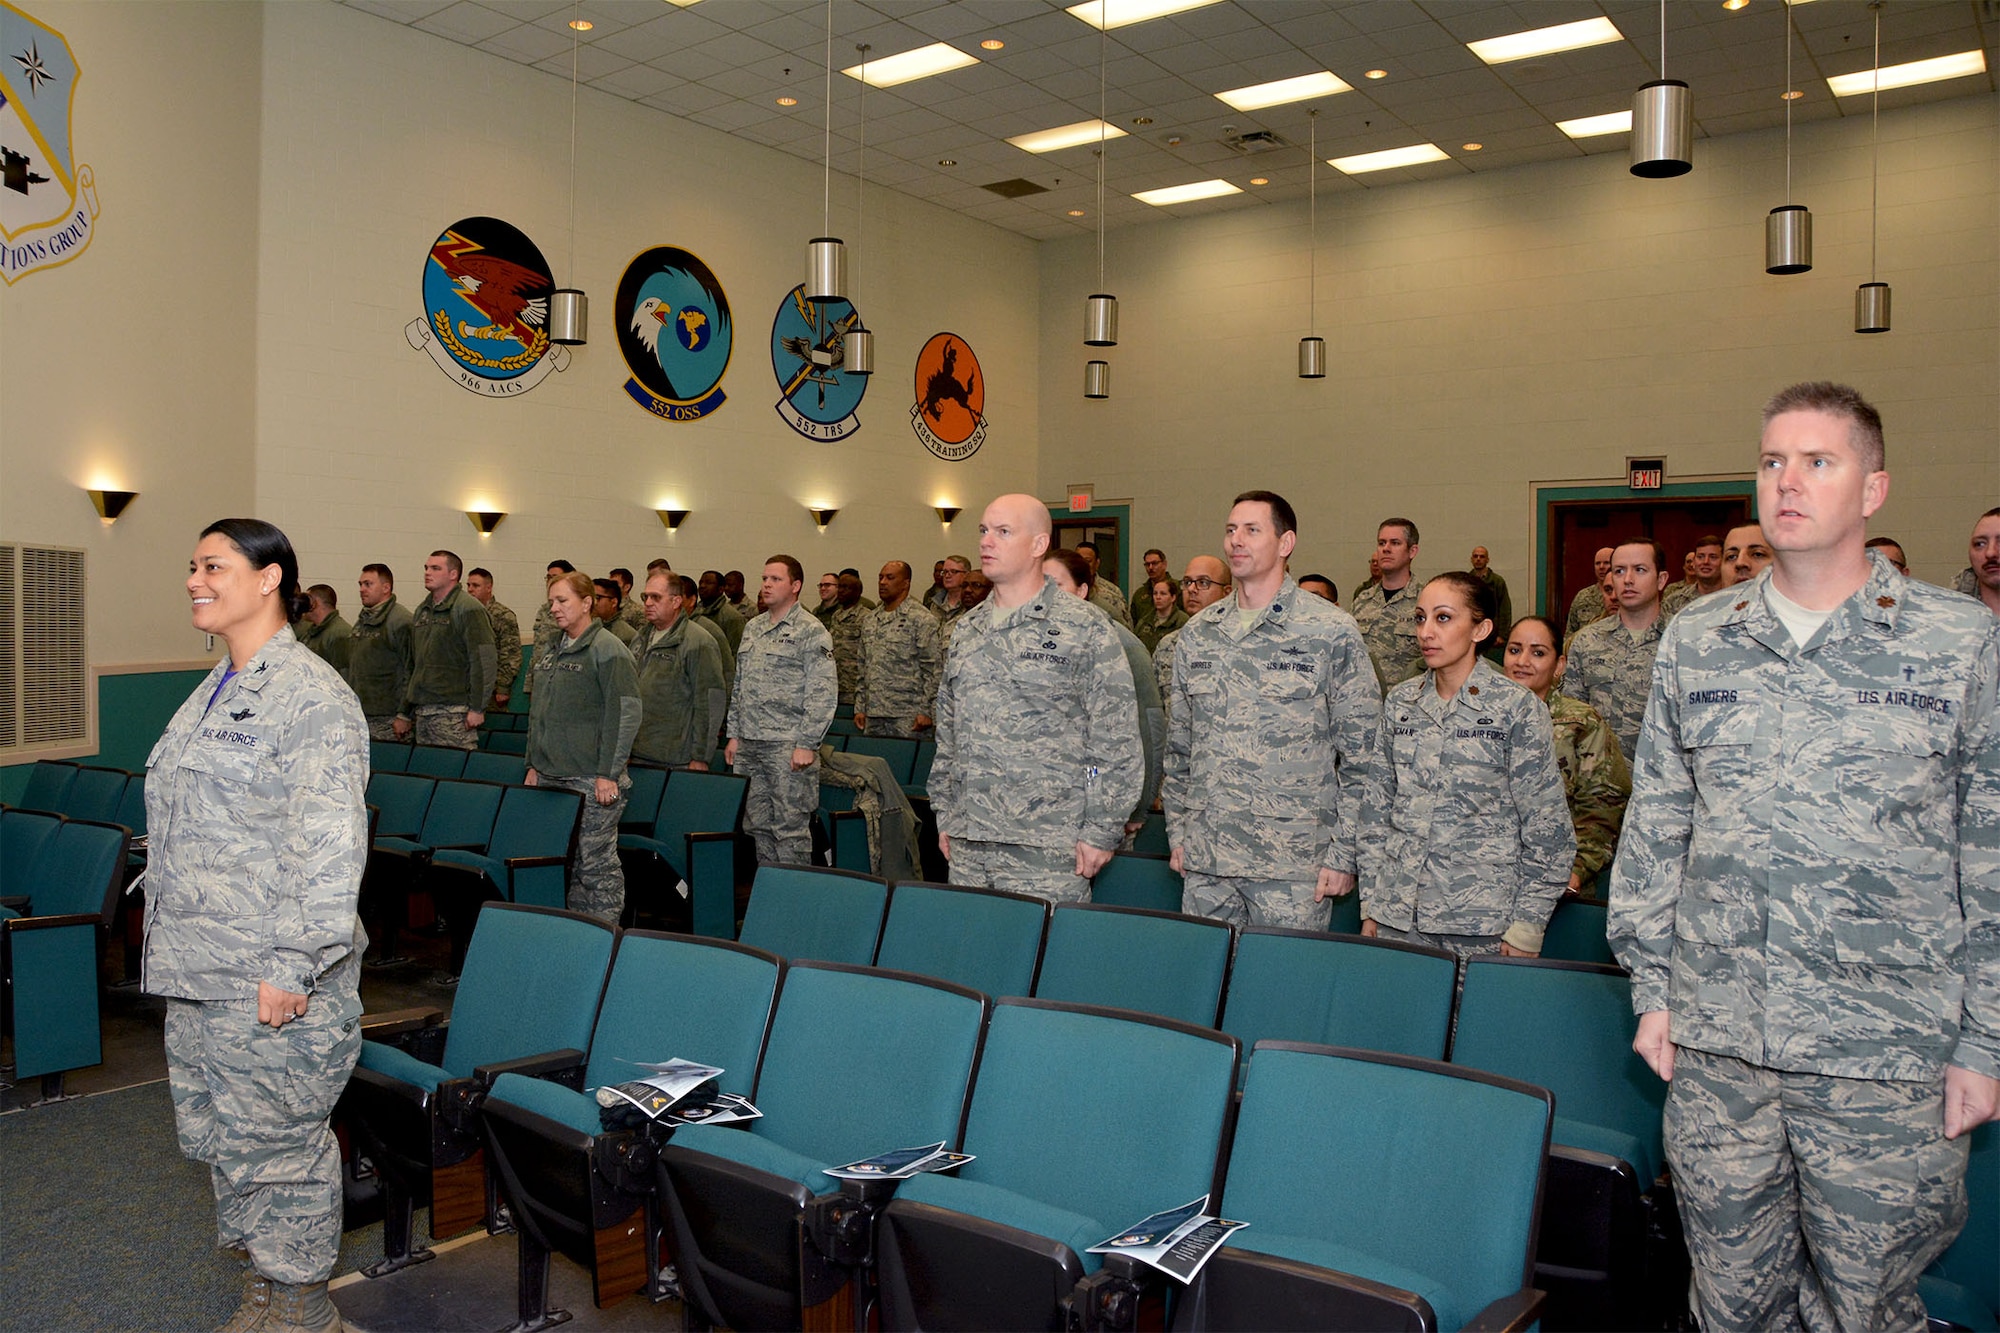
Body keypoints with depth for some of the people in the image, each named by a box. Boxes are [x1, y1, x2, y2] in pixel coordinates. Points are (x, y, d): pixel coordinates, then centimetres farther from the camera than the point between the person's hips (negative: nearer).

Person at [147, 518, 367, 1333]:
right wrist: (167, 943, 21)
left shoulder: (313, 696, -15)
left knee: (275, 1143, 3)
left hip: (269, 984, -9)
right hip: (194, 974, 9)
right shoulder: (213, 694, 14)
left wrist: (291, 967, -24)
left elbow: (330, 845, -21)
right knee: (215, 1133, 18)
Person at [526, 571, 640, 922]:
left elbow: (625, 714, -15)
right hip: (551, 776, 8)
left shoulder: (607, 649, -8)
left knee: (597, 864, -4)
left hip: (591, 779, -8)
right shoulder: (552, 652, 17)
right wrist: (534, 765, 19)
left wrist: (609, 774, -18)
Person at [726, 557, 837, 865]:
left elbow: (823, 693, -13)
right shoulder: (752, 628, 15)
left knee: (791, 828, -3)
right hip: (748, 746, 7)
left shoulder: (811, 631, -7)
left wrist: (807, 744, -17)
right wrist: (734, 734, 16)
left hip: (787, 746, -7)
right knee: (757, 825, 12)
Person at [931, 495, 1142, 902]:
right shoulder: (966, 629, 14)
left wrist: (1101, 831, -10)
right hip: (966, 844, 6)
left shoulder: (1085, 629, -5)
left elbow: (1117, 741, -8)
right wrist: (945, 816, 17)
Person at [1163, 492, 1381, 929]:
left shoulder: (1331, 632, -4)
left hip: (1293, 863, -4)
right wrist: (1177, 831, 12)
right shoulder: (1197, 633, 10)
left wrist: (1343, 855, -7)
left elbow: (1361, 756, -4)